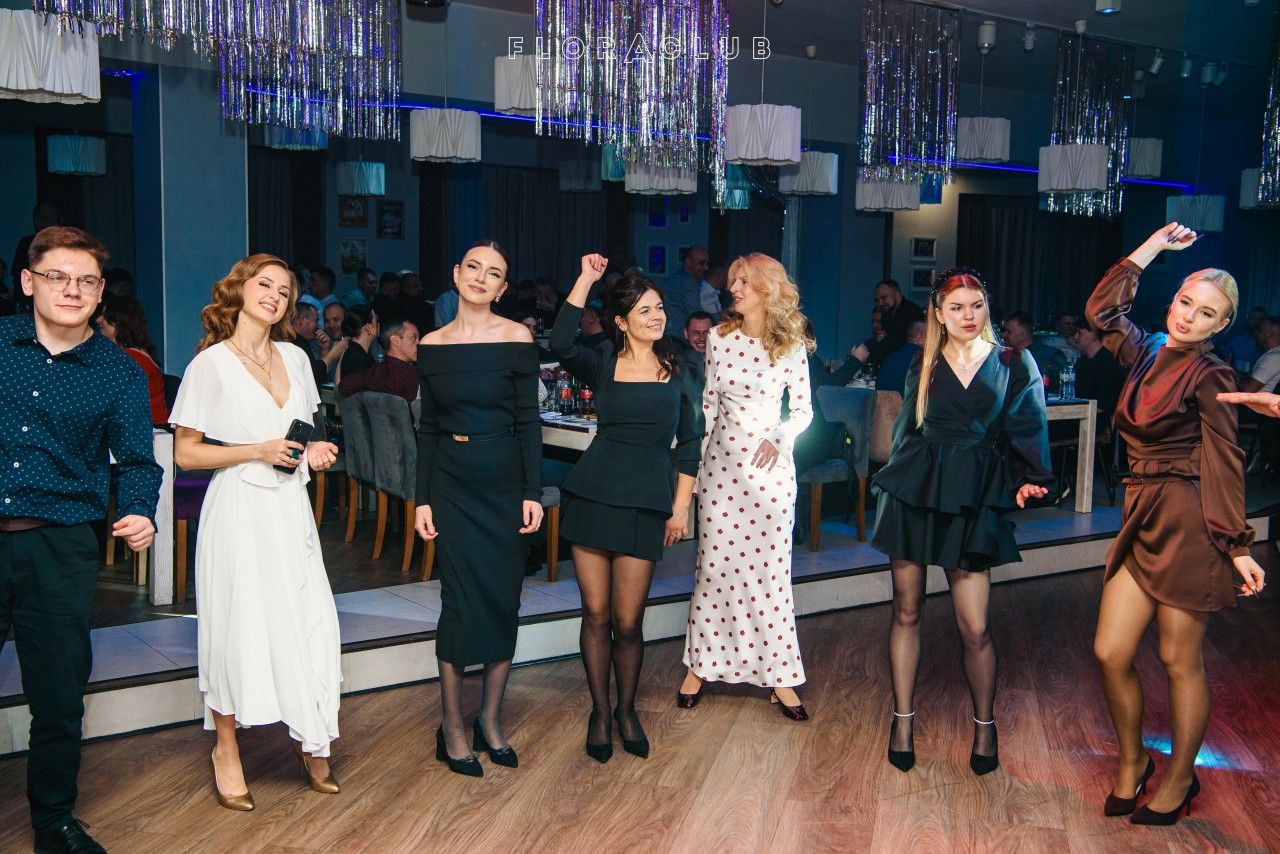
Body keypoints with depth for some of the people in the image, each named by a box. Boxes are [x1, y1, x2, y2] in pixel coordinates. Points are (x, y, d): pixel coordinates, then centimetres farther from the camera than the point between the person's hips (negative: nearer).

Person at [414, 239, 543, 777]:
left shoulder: (517, 339, -2)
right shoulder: (432, 345, 5)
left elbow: (529, 421, -3)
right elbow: (428, 427, 7)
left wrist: (532, 492, -9)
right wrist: (422, 499, 2)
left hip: (505, 481, -1)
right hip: (452, 483, 1)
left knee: (503, 600, 5)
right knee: (460, 600, -2)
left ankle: (490, 719, 20)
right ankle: (451, 725, 12)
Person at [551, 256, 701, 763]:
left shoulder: (677, 371, 8)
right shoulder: (602, 365, 6)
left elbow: (690, 442, 9)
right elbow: (560, 343, -16)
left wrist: (681, 508, 3)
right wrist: (586, 280, -14)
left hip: (647, 501, 0)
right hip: (594, 492, 1)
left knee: (627, 621, 1)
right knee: (595, 613, 5)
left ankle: (626, 710, 24)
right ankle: (599, 712, 22)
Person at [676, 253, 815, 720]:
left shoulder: (792, 345, -3)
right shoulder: (720, 337, 3)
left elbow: (804, 410, 2)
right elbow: (708, 403, 9)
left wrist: (779, 438, -16)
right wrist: (696, 459, 7)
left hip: (770, 463, -2)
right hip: (721, 459, 2)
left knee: (771, 566, 2)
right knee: (713, 562, 7)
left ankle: (778, 674, 14)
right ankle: (699, 665, 20)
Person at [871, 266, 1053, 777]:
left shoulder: (1014, 364, 4)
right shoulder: (923, 366, 8)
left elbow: (1026, 428, -1)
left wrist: (1029, 478, -17)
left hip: (974, 500, -2)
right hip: (914, 490, 2)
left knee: (974, 627, -3)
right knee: (906, 609, 7)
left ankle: (985, 725, 20)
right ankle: (903, 720, 21)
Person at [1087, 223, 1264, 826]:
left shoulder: (1208, 376, -8)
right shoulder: (1145, 353, 8)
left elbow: (1224, 463, -9)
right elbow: (1103, 307, 18)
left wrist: (1237, 546, -10)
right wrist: (1156, 244, 19)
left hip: (1188, 524, -6)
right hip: (1141, 520, 6)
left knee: (1179, 662, 6)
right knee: (1110, 654, 5)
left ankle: (1179, 778, 25)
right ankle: (1132, 761, 27)